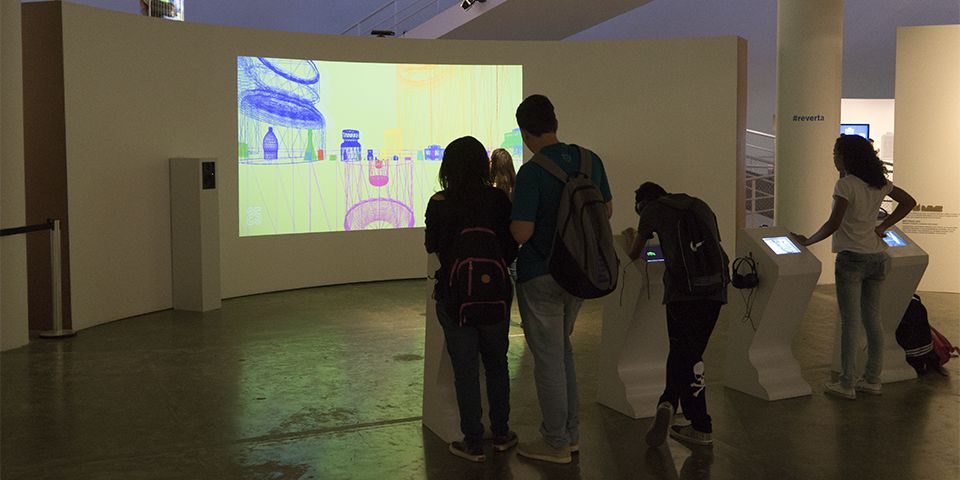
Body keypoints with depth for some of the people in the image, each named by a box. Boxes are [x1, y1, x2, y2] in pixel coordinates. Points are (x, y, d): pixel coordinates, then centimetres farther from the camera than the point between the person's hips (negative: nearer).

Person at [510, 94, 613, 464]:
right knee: (562, 350, 21)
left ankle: (556, 444, 14)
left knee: (548, 357, 4)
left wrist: (507, 203, -7)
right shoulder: (589, 160, 1)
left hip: (541, 276, -7)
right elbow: (607, 211, 11)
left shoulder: (532, 173, -20)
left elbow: (521, 233, -23)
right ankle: (571, 432, 27)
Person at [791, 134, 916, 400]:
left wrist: (807, 241, -6)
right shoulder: (879, 183, 8)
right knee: (872, 320, 13)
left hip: (852, 258, -7)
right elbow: (909, 202, 18)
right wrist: (882, 227, 16)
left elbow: (833, 224, -18)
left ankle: (847, 384, 4)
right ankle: (872, 379, 20)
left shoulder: (845, 184, -14)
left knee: (850, 323, -2)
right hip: (876, 256, 7)